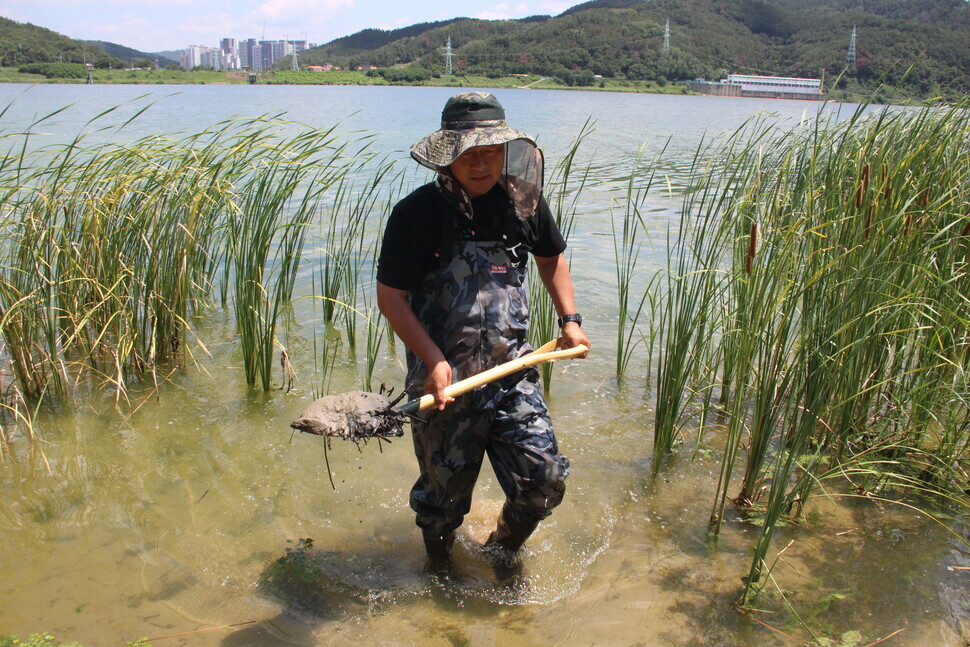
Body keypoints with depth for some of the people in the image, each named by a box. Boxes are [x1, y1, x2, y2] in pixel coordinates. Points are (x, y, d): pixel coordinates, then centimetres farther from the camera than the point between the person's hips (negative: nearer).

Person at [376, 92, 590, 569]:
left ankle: (502, 552, 35)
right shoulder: (416, 215, -13)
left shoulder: (523, 202, -1)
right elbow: (390, 297, -10)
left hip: (512, 372, 3)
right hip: (445, 381, -3)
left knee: (545, 481, 3)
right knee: (444, 496, 11)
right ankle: (440, 573, 43)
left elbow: (551, 258, 18)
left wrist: (569, 319, 8)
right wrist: (434, 360, -19)